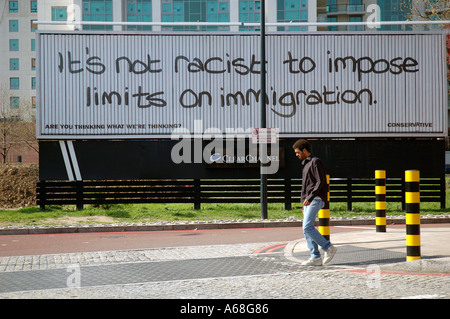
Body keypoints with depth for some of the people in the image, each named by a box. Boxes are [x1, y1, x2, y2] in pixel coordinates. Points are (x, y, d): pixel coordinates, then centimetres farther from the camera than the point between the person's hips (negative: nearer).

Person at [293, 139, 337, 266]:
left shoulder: (315, 162, -6)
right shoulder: (306, 164, 23)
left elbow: (321, 182, -15)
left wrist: (310, 198, -21)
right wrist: (304, 205, 24)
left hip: (315, 200, -10)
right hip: (308, 202, 10)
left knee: (307, 227, -18)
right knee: (306, 230, 3)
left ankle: (328, 248, -10)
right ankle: (315, 257, 3)